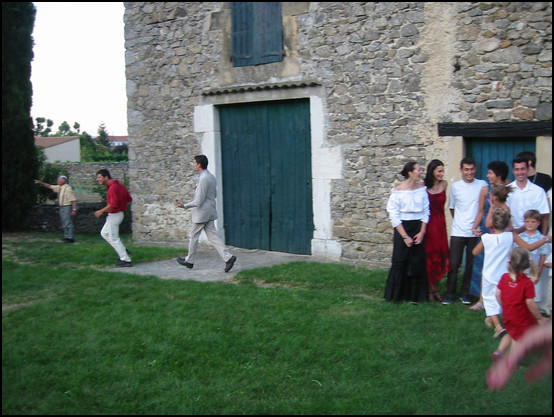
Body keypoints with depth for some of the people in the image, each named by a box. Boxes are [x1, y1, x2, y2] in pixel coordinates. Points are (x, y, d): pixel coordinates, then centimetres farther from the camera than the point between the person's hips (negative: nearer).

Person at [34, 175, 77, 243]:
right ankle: (66, 237, 23)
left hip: (67, 207, -10)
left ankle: (70, 238, -7)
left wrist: (74, 210, -24)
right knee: (64, 224, 15)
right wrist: (40, 183, 18)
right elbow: (50, 186, 22)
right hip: (61, 207, 10)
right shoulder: (59, 187, 10)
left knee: (68, 223, -9)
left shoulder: (68, 188, -17)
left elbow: (73, 200, -20)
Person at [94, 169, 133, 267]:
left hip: (114, 215, -10)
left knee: (114, 238, -1)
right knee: (104, 233, 21)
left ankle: (126, 260, 4)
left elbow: (113, 204, -28)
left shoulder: (113, 187, -22)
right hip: (119, 213, 10)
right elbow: (129, 199, 12)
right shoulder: (120, 185, 8)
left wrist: (101, 211, -17)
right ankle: (123, 251, 20)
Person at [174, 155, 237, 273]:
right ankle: (228, 257, -4)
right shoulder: (211, 177, 8)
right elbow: (214, 194, 18)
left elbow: (198, 201, -21)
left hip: (201, 213, -9)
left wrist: (184, 206, -15)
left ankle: (189, 261, 21)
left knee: (194, 236, 7)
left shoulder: (203, 179, -21)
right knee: (212, 236, 6)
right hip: (210, 211, 9)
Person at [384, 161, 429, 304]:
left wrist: (422, 232, -5)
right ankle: (396, 295, 16)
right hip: (402, 227, -3)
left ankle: (414, 295, 13)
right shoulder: (398, 191, -9)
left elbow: (426, 211, 5)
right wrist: (405, 236, -10)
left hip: (418, 228, 3)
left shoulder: (422, 188, 2)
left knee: (417, 262, 3)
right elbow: (394, 216, -8)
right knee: (400, 262, 2)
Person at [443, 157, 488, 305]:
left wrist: (475, 227, -11)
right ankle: (450, 294, 12)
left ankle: (465, 293, 19)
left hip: (475, 233, -1)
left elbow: (481, 209, -2)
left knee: (471, 264, 6)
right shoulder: (455, 186, 5)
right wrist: (459, 223, 8)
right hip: (457, 232, 1)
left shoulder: (482, 185, 1)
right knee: (454, 264, 1)